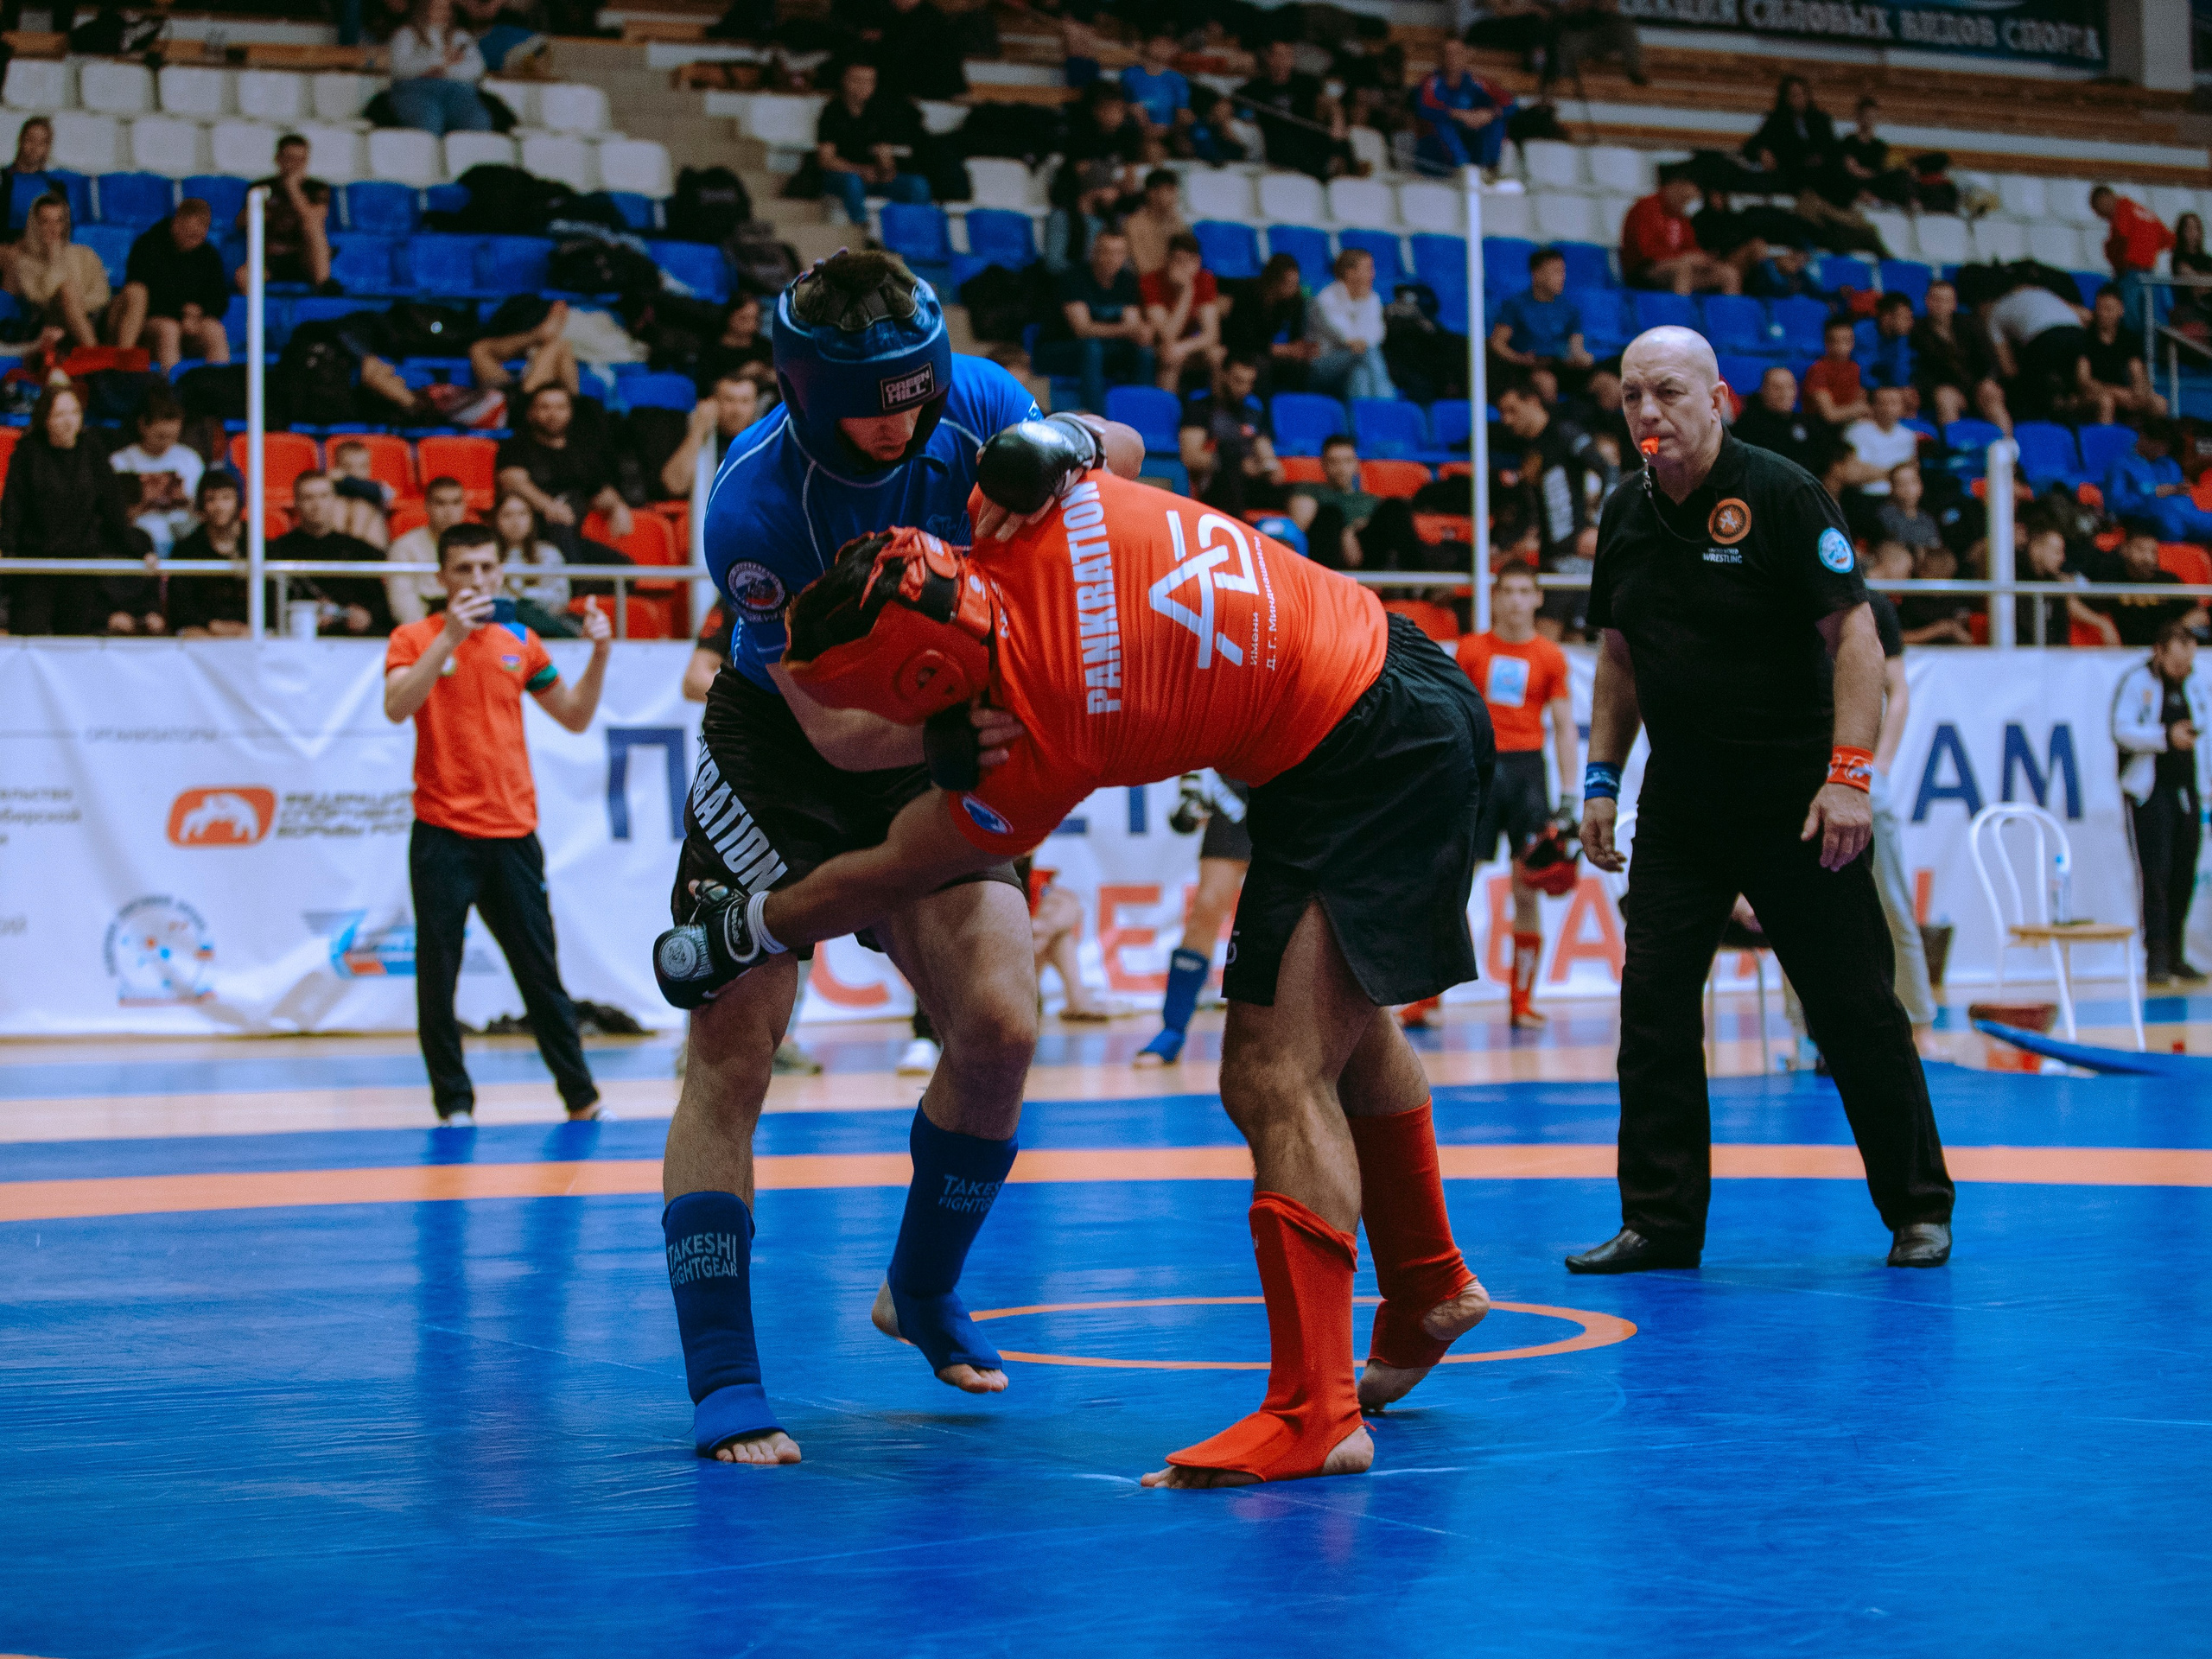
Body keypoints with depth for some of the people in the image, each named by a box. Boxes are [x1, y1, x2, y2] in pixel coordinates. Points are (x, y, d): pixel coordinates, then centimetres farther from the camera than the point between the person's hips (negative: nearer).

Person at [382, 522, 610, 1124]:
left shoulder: (520, 641, 9)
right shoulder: (416, 639, -1)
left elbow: (576, 717, 16)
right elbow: (397, 707, -20)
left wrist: (600, 654, 1)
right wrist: (450, 636, -27)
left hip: (512, 832, 3)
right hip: (442, 834, -3)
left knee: (539, 969, 7)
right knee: (438, 972, -2)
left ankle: (581, 1097, 15)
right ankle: (454, 1102, 8)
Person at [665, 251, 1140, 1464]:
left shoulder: (971, 401, -17)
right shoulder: (752, 503, -29)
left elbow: (1122, 451, 2)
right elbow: (839, 728, -28)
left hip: (926, 745, 4)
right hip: (778, 749, -4)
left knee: (998, 1029, -9)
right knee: (729, 1055, -12)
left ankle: (921, 1293, 16)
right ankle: (723, 1385, -9)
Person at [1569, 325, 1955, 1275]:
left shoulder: (1781, 495, -12)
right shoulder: (1625, 516, 6)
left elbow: (1855, 635, -14)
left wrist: (1849, 774, -22)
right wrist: (1602, 778, 10)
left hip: (1792, 799, -5)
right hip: (1678, 802, 5)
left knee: (1855, 1011, 0)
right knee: (1652, 1007, -1)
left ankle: (1918, 1212, 13)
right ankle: (1661, 1222, 7)